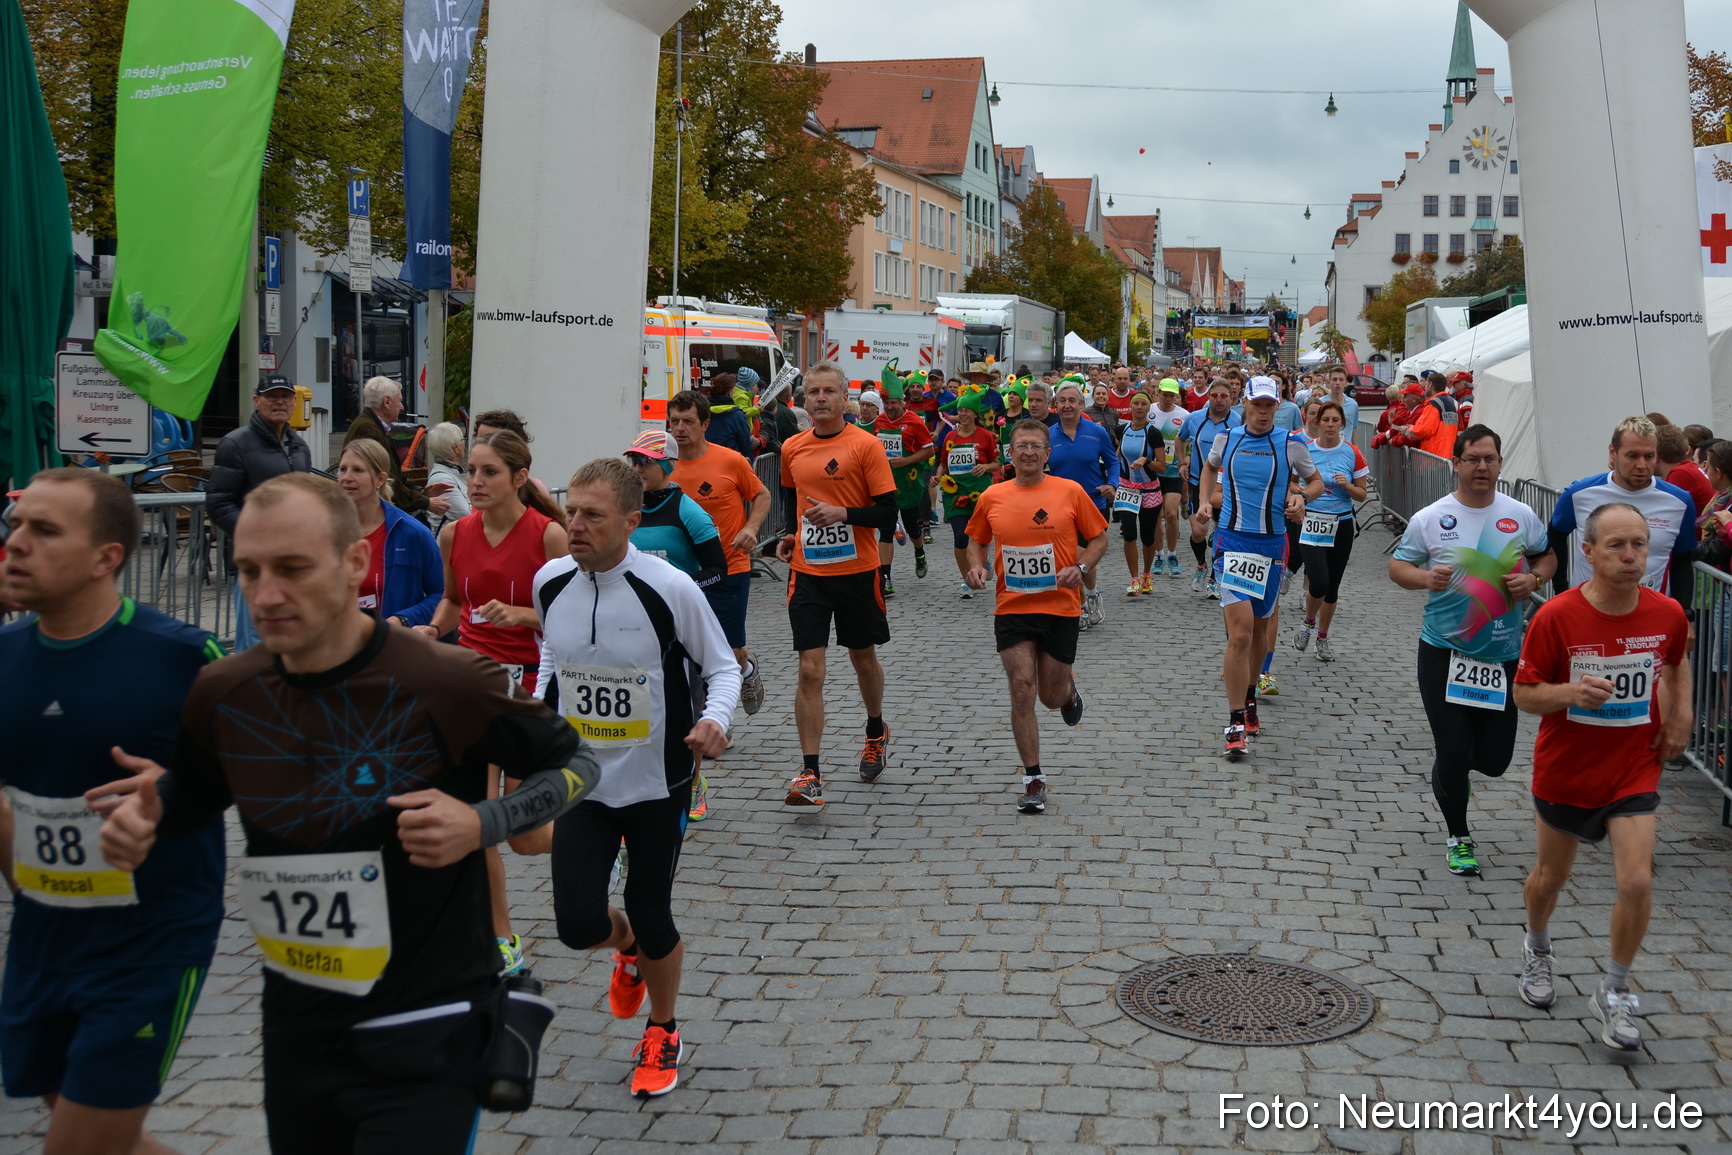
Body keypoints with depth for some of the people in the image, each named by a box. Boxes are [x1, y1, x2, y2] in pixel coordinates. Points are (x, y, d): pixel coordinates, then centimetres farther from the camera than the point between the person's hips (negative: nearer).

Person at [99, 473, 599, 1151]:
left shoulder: (446, 684, -18)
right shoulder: (223, 694, -4)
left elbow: (574, 762, -5)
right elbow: (195, 800, 16)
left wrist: (481, 825, -21)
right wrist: (144, 821, -5)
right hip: (295, 1031, 5)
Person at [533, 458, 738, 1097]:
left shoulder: (670, 588, -19)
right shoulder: (551, 581, -6)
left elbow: (722, 665, -7)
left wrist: (715, 719, -25)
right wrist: (539, 704, 4)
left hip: (657, 781, -3)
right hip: (581, 776, 3)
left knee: (651, 918, 6)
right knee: (578, 924, -5)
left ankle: (663, 1032, 36)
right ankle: (629, 949, 35)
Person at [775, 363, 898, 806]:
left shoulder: (866, 445, -8)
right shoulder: (792, 449, 6)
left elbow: (888, 512, -9)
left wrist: (842, 513, -23)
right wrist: (791, 536, 9)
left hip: (856, 571, -2)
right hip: (808, 571, 2)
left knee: (863, 656, 17)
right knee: (810, 670, -7)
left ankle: (876, 732, 45)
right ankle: (810, 774, -5)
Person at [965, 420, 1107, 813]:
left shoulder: (1071, 492, -4)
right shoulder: (992, 498, 2)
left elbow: (1099, 538, 4)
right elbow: (976, 540, 16)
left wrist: (1081, 568, -13)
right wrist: (976, 566, -4)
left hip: (1061, 608, -1)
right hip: (1012, 609, 1)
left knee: (1052, 698, 8)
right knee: (1022, 691, -7)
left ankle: (1069, 689, 48)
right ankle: (1033, 780, 4)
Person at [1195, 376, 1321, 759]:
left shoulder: (1290, 443, 0)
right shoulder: (1227, 438, 3)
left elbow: (1316, 481, 13)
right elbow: (1209, 467, 25)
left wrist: (1302, 497, -8)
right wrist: (1205, 502, 11)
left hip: (1271, 545, 1)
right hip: (1232, 541, -1)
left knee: (1259, 631, 14)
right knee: (1240, 634, -14)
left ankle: (1249, 698, 38)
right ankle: (1236, 724, -10)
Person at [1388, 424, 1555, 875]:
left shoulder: (1522, 517, 1)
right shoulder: (1429, 519, -4)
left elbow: (1547, 557, 15)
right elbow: (1397, 566, 3)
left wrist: (1533, 579, -7)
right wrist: (1425, 577, -18)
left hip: (1504, 655, 2)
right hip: (1444, 652, -2)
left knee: (1495, 759, 5)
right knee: (1452, 751, 0)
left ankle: (1451, 772, 42)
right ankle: (1459, 837, 24)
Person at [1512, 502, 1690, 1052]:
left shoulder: (1667, 614, -9)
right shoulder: (1556, 617, -19)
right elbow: (1524, 695, -12)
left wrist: (1680, 715, 2)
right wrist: (1573, 692, -30)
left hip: (1634, 771, 1)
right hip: (1564, 770, -1)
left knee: (1638, 883, -11)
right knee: (1550, 878, 17)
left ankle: (1614, 995, 11)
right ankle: (1537, 951, 49)